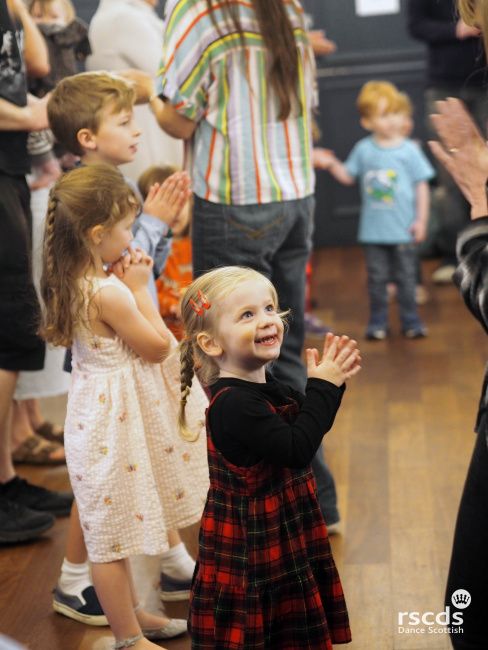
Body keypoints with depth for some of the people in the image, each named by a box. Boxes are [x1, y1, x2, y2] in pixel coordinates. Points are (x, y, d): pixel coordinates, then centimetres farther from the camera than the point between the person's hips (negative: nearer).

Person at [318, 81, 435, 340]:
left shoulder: (409, 150, -4)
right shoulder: (364, 149, 2)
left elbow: (421, 186, -1)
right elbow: (348, 176, 13)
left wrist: (421, 219, -4)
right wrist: (332, 165, -6)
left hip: (403, 229, -2)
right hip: (373, 229, 2)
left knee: (406, 277, 7)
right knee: (377, 277, 8)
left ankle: (411, 320, 19)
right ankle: (378, 322, 18)